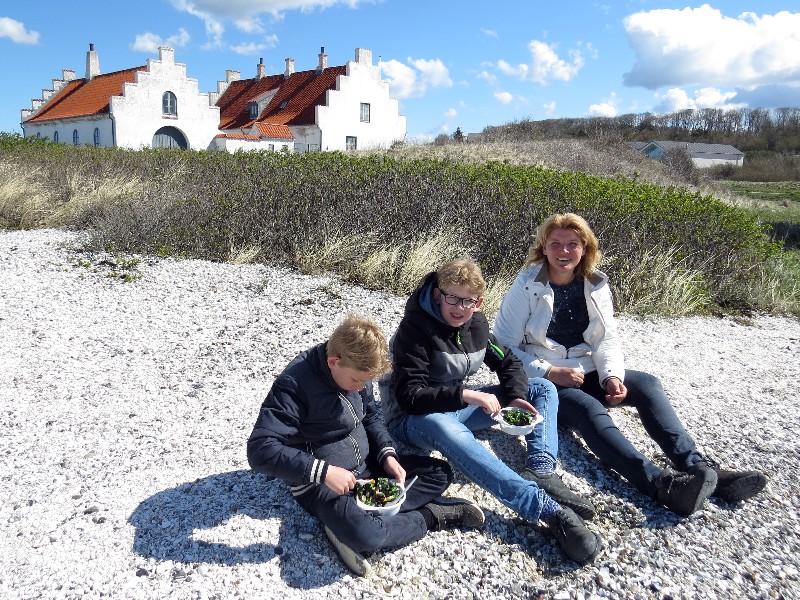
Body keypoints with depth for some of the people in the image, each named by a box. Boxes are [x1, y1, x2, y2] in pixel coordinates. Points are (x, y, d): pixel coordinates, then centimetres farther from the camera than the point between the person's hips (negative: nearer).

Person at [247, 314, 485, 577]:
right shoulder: (295, 385, -24)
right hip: (321, 483, -7)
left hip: (366, 466, 8)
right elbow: (260, 450, -28)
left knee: (440, 472, 2)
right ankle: (428, 516, -4)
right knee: (365, 534, -35)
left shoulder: (355, 370, -3)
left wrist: (388, 455, -5)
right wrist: (323, 472, -32)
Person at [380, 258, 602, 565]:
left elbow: (508, 363, 9)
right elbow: (409, 395, -25)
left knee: (543, 389, 1)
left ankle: (541, 471, -26)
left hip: (457, 405, 8)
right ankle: (550, 509, -49)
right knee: (442, 426, -45)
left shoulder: (476, 323, 0)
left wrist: (516, 397, -11)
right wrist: (465, 395, -34)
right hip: (414, 418, -7)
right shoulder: (415, 328, -19)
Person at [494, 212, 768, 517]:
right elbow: (504, 344, -10)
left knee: (647, 384, -20)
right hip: (541, 380, -5)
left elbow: (607, 339, 4)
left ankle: (699, 467, -29)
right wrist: (549, 373, -20)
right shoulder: (526, 286, -9)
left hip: (588, 372, 5)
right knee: (589, 409, -34)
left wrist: (611, 376, -16)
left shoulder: (596, 284, 5)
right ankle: (662, 484, -51)